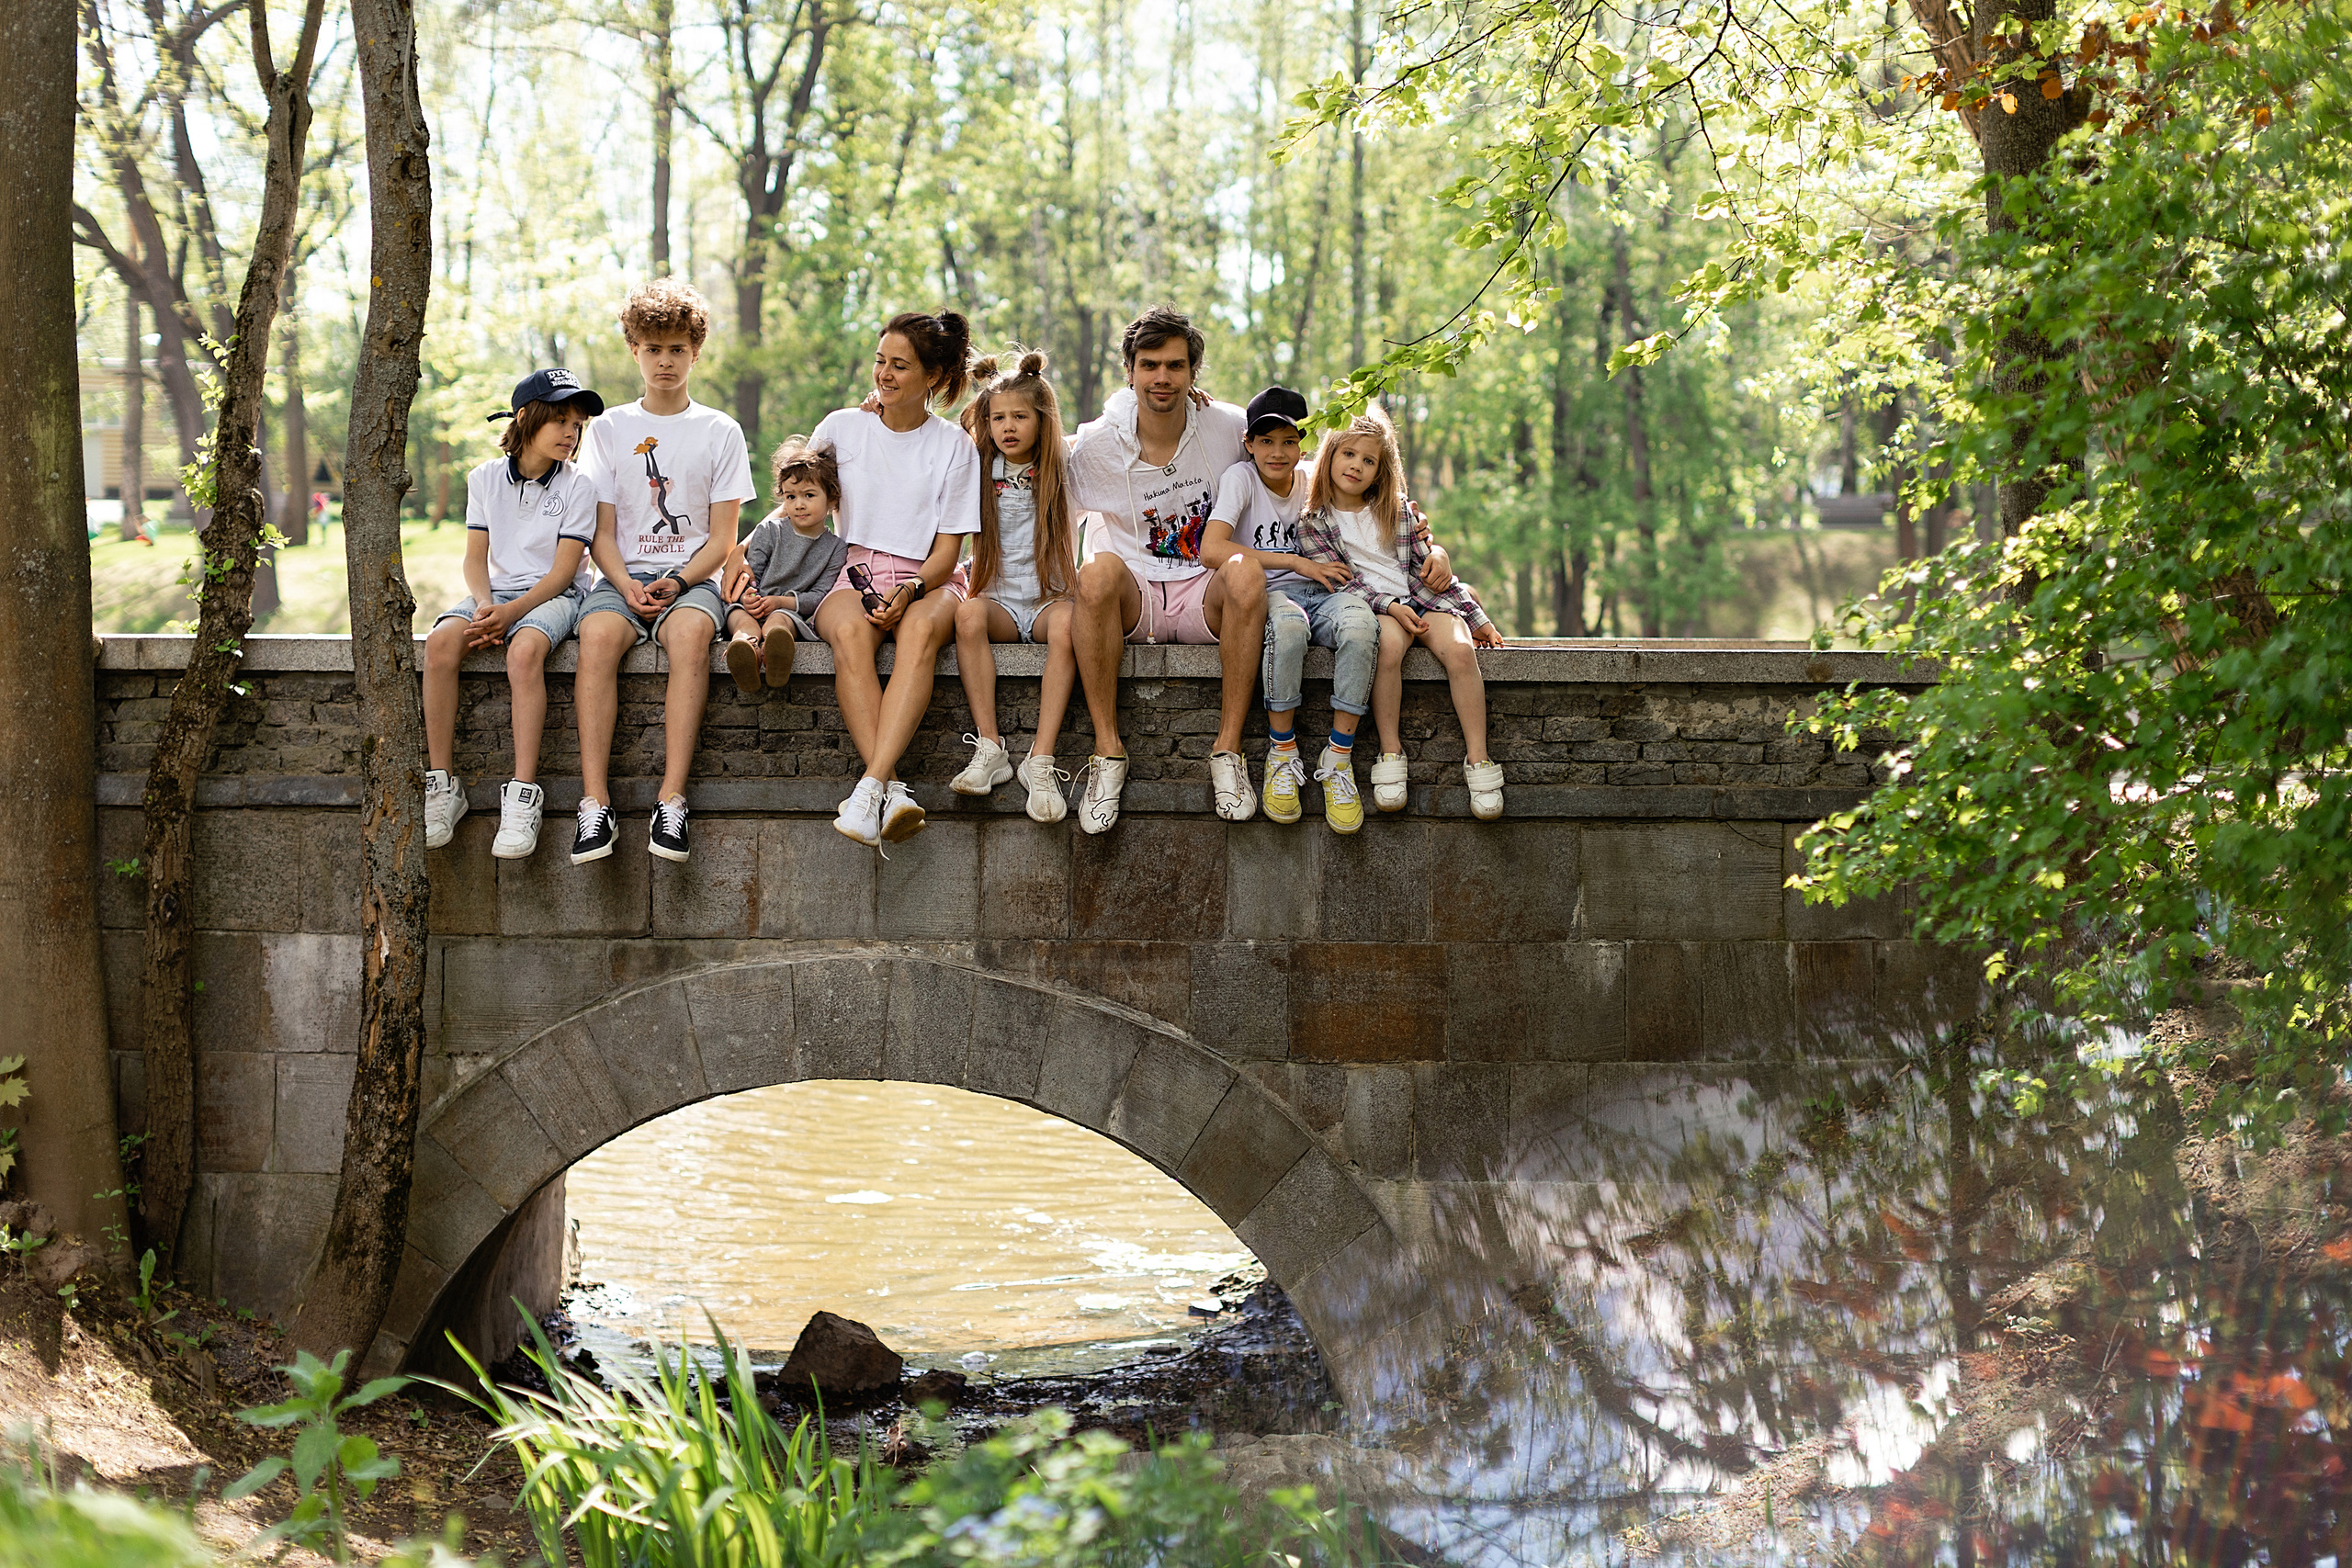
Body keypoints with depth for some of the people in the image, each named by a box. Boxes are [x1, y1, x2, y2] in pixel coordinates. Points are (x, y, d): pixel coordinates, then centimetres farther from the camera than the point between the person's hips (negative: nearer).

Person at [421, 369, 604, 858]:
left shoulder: (577, 486, 0)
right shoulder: (486, 478, 9)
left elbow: (564, 569, -7)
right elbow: (476, 556, 8)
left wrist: (512, 612, -20)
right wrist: (483, 603, -13)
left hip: (554, 595, -3)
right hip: (494, 592, 3)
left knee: (525, 650, -37)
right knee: (441, 641, -28)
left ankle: (523, 795, -39)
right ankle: (442, 783, -24)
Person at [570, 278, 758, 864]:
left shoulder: (720, 432, 9)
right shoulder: (609, 429, 13)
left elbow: (722, 536, 4)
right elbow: (602, 533, 8)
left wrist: (677, 583, -14)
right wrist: (626, 585, -12)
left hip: (691, 576, -1)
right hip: (623, 575, 1)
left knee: (690, 629, -37)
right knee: (598, 632, -34)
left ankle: (671, 800, -40)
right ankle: (595, 804, -37)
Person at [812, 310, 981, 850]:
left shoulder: (953, 445, 7)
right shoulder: (843, 427, 12)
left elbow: (947, 550, 3)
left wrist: (910, 590, -17)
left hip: (926, 582, -1)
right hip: (852, 577, 1)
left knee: (920, 629, -39)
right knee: (850, 632, -37)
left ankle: (870, 787, -51)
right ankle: (892, 791, -48)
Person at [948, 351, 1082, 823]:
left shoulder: (1062, 475, 8)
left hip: (1048, 599, -1)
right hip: (999, 602, 1)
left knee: (1067, 622, -36)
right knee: (968, 613, -34)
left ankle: (1040, 759, -40)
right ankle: (989, 749, -35)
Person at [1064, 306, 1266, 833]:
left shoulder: (1229, 429, -2)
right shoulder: (1096, 445, -4)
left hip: (1205, 597, 0)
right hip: (1133, 597, 0)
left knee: (1245, 573, -34)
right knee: (1098, 571, -35)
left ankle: (1228, 748, -27)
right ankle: (1108, 749, -29)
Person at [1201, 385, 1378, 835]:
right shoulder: (1241, 477, -3)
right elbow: (1211, 549, -19)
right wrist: (1297, 562, -17)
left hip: (1321, 593, 3)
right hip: (1266, 595, -3)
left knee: (1360, 627, -34)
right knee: (1288, 623, -41)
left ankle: (1339, 759, -21)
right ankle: (1283, 754, -24)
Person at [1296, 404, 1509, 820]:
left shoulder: (1399, 512, 14)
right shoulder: (1313, 523, 5)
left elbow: (1432, 567, 16)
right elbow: (1342, 581, -4)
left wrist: (1476, 617, 10)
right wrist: (1390, 607, -18)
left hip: (1423, 600, 3)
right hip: (1371, 608, -3)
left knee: (1459, 649, -28)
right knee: (1387, 645, -38)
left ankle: (1478, 759, -25)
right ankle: (1390, 753, -28)